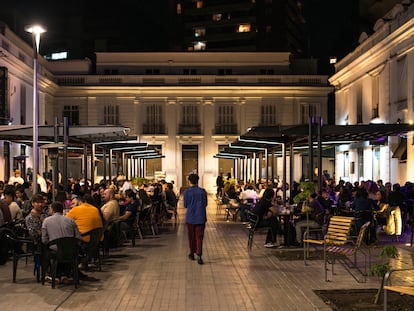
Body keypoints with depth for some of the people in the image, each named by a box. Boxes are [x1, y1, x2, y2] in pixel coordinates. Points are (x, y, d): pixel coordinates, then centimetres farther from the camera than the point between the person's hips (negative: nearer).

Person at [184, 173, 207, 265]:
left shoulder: (187, 191, -8)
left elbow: (185, 205, -2)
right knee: (199, 237, 0)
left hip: (190, 217, 0)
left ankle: (192, 253, 28)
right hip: (201, 217, 0)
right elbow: (205, 204, 5)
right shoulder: (203, 191, -3)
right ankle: (199, 256, -13)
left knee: (191, 236, 16)